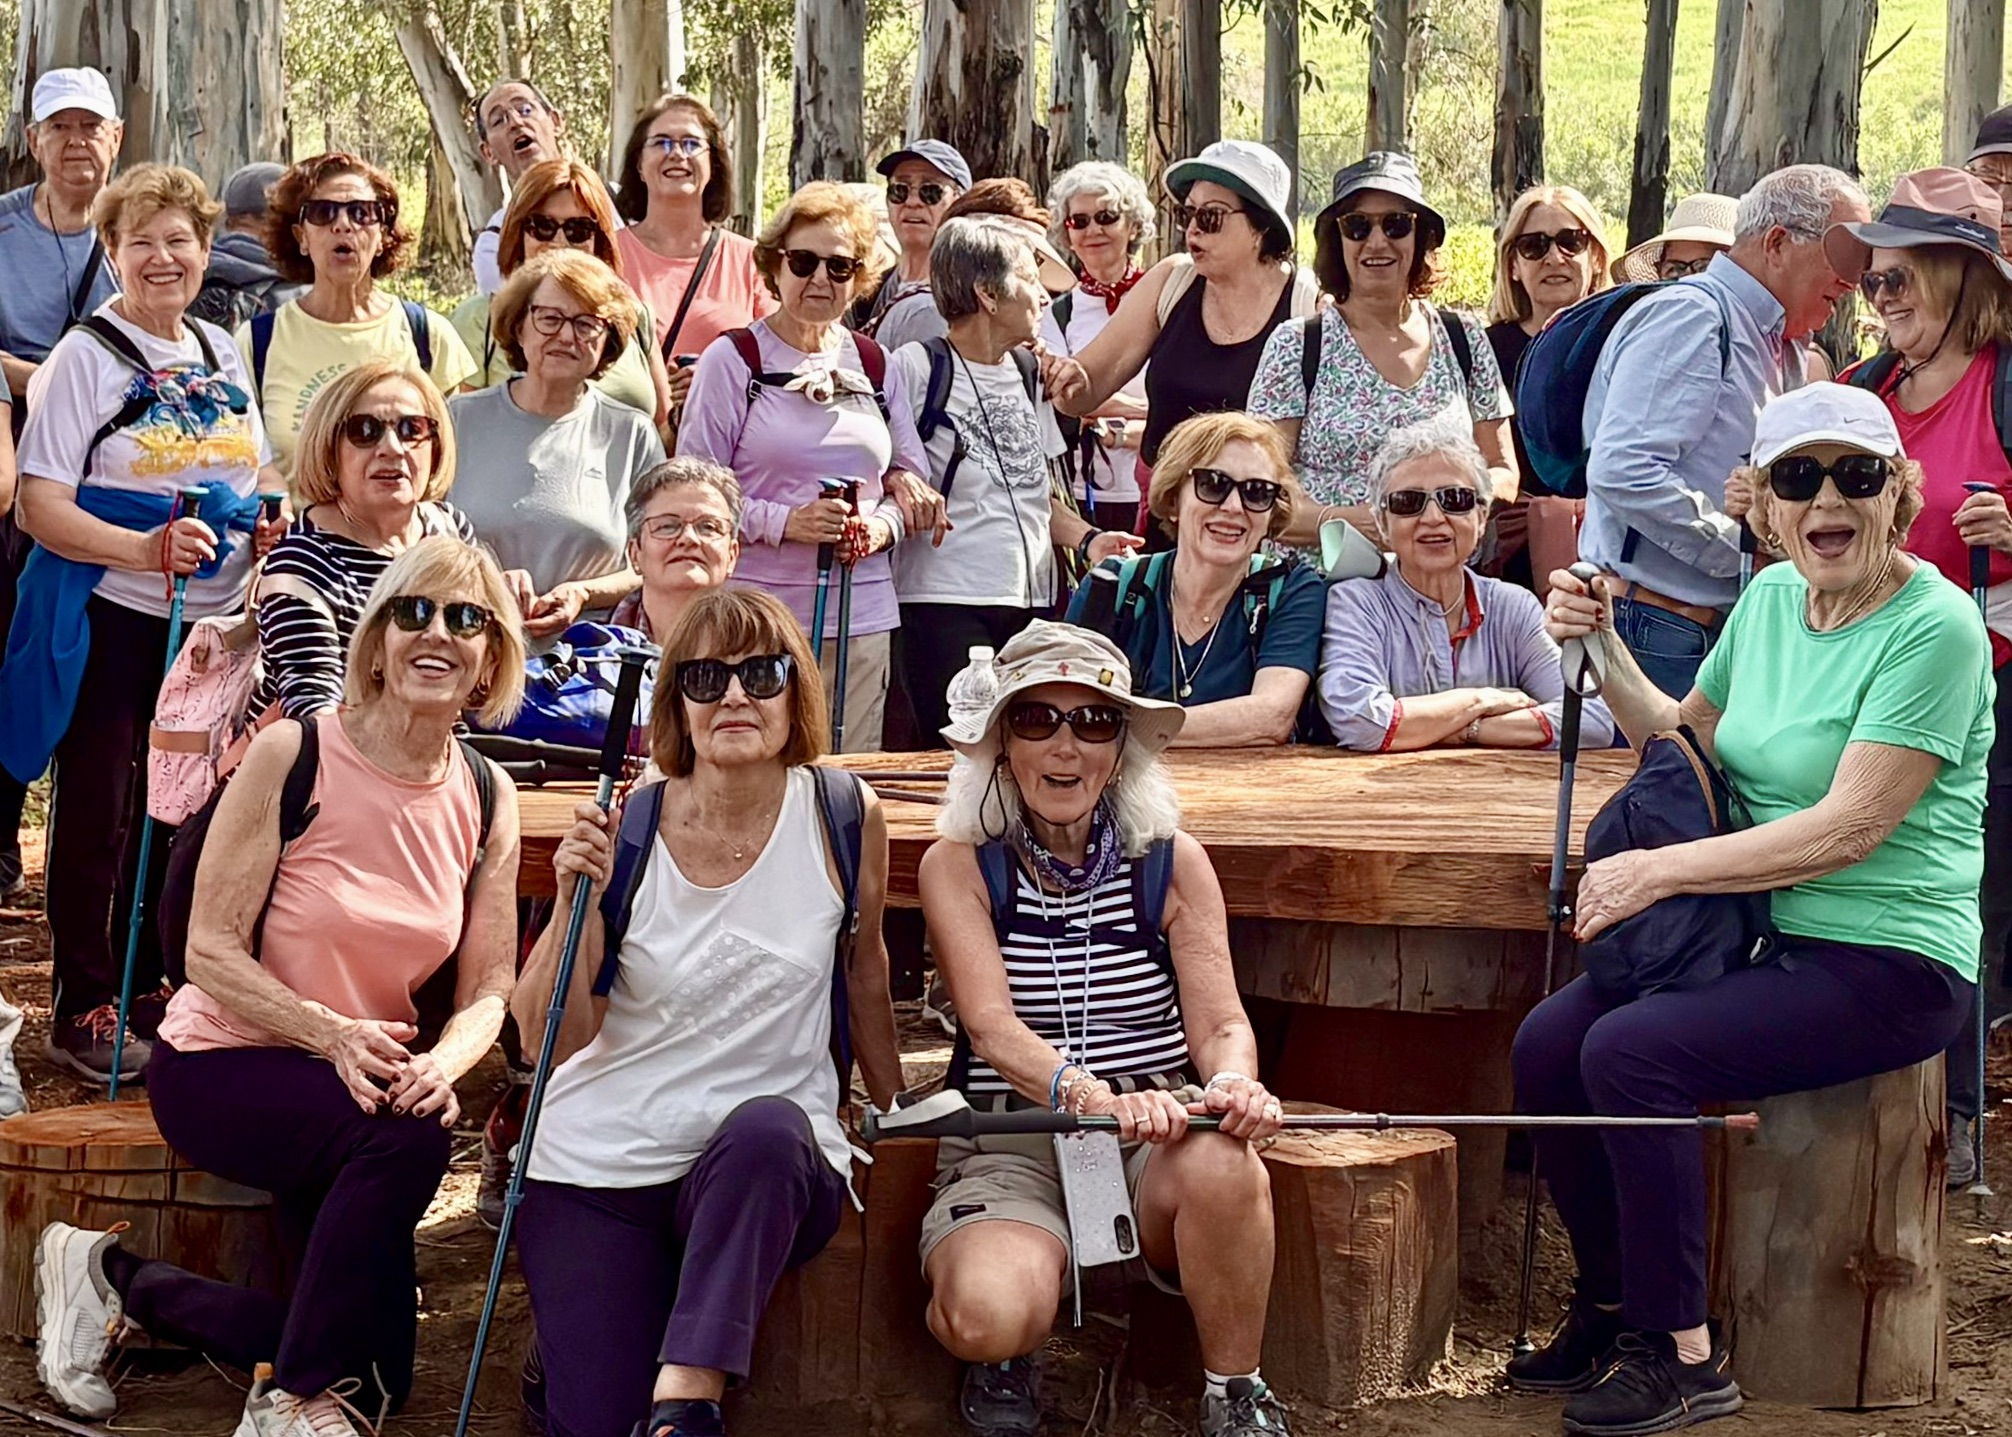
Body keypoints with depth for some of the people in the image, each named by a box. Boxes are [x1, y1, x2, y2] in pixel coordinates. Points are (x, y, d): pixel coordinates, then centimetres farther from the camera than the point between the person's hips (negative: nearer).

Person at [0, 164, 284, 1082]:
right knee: (99, 816, 0)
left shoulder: (221, 353, 11)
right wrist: (145, 548, -27)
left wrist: (272, 524, 0)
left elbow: (256, 475, 23)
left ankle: (153, 984, 27)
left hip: (212, 618, 6)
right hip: (110, 619, -5)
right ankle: (86, 1012, 10)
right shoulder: (87, 356, -7)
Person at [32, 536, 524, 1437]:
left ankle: (118, 1285, 23)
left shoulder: (486, 797, -2)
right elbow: (211, 951, -18)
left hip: (349, 1087, 6)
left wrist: (444, 1060, -25)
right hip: (218, 1067, -6)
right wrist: (332, 1033, -33)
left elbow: (487, 991, -2)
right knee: (408, 1131, -36)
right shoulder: (292, 755, -17)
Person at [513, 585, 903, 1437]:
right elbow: (552, 1039, -6)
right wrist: (577, 903, -20)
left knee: (766, 1129, -37)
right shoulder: (625, 831, -5)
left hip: (775, 1170, 0)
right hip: (601, 1167, 0)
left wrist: (895, 1112, 23)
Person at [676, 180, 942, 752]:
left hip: (862, 619, 4)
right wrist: (783, 521, -16)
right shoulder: (733, 360, 1)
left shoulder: (879, 366, 15)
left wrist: (882, 526, -4)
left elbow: (913, 484, 18)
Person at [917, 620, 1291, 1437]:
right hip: (1011, 1146, -1)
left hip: (1159, 1136, 1)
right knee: (988, 1312, -33)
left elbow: (1220, 1020, -1)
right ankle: (1004, 1366, 8)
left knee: (1223, 1165, -36)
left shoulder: (1171, 863, 6)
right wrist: (1094, 1098, -33)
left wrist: (1234, 1082, -27)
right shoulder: (959, 866, 1)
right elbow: (991, 1025, -13)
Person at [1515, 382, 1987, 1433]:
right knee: (1546, 1042, -9)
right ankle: (1610, 1307, 11)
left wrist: (1659, 870, -20)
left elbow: (1848, 827, -21)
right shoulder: (1770, 598, 8)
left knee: (1629, 1052, -25)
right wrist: (1602, 650, 5)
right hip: (1768, 937, 8)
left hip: (1891, 963, -7)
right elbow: (1685, 735, 23)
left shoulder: (1934, 627, -15)